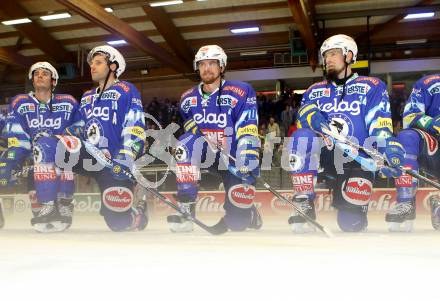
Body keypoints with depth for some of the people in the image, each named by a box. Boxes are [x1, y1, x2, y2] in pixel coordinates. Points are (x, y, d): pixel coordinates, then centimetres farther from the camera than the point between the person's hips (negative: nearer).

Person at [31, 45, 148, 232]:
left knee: (119, 223, -9)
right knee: (45, 146, -18)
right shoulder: (87, 97, 21)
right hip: (89, 156, 5)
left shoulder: (126, 91, 0)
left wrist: (125, 158, -23)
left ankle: (137, 211, 29)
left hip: (114, 165, -5)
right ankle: (47, 209, -13)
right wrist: (66, 134, 7)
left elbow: (135, 129, -11)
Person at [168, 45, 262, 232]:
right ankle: (186, 208, -27)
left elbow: (247, 132, -17)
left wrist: (246, 164, -27)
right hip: (206, 154, 3)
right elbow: (191, 132, 12)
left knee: (238, 223, -8)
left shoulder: (241, 92, -11)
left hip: (235, 158, -3)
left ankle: (247, 210, 34)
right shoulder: (188, 99, 4)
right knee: (188, 142, -32)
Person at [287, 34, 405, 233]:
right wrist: (319, 122, -28)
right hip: (324, 157, 2)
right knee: (302, 136, -30)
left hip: (357, 162, -1)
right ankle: (304, 204, -23)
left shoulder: (371, 86, 8)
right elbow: (305, 112, -4)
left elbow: (379, 124, -5)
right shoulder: (315, 90, 17)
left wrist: (388, 146, -26)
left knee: (351, 222, -14)